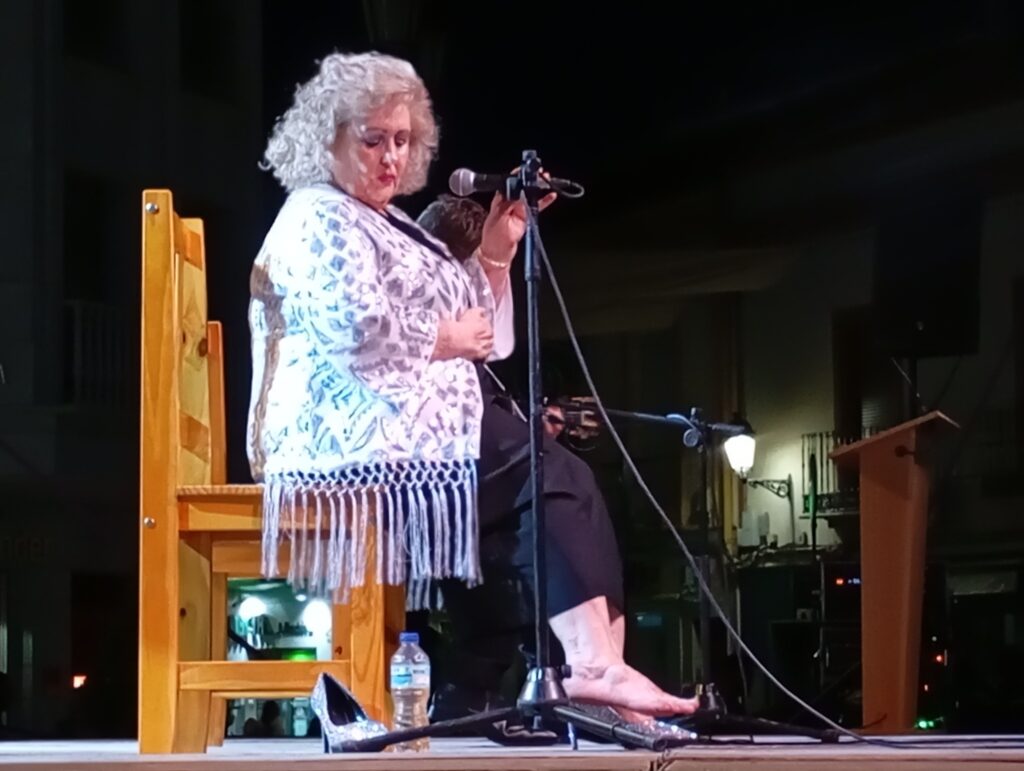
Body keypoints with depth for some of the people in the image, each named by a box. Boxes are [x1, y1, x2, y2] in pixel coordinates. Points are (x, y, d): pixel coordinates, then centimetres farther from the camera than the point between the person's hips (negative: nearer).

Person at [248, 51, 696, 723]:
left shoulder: (385, 227, 26)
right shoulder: (321, 219, -4)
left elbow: (472, 325, 23)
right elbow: (360, 332, -20)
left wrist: (495, 254, 10)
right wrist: (449, 339, -7)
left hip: (405, 422, 10)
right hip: (366, 433, -10)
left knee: (559, 476, -10)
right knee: (557, 477, -21)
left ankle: (598, 661, -23)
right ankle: (594, 664, -28)